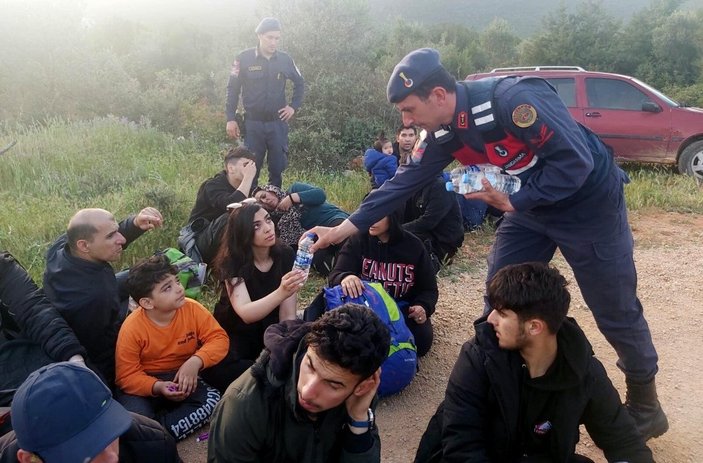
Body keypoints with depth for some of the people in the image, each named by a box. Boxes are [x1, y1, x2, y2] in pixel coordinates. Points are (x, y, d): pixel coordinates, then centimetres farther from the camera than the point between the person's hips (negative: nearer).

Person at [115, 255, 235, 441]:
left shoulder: (193, 309, -16)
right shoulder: (132, 328, -22)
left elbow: (219, 338, -12)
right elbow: (126, 376, -16)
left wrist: (196, 361, -30)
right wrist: (157, 387, -34)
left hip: (184, 376, 3)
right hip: (146, 383, -3)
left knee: (212, 399, -26)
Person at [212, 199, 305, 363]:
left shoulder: (286, 255, -13)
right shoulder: (232, 261, -21)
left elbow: (288, 315, -14)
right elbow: (246, 314, -36)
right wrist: (281, 293, -52)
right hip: (234, 335, -2)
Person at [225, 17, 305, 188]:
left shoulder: (285, 59, 1)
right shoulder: (244, 58, -5)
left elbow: (300, 83, 17)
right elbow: (232, 89, 0)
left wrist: (294, 106, 5)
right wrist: (231, 119, -4)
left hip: (278, 123, 2)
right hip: (253, 123, -2)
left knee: (278, 167, 6)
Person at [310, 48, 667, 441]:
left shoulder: (513, 99, -32)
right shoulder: (443, 133, -8)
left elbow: (576, 161, -30)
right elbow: (405, 183, -4)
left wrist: (513, 202, -24)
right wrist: (343, 229, -5)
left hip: (588, 202, -6)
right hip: (529, 206, 6)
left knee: (617, 311, 7)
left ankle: (645, 402, 29)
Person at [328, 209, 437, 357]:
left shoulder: (413, 246, -7)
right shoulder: (359, 240, -8)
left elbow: (429, 289, 0)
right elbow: (335, 275, -18)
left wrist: (423, 307, -23)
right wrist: (345, 278, -43)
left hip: (403, 308, 1)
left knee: (421, 341, -26)